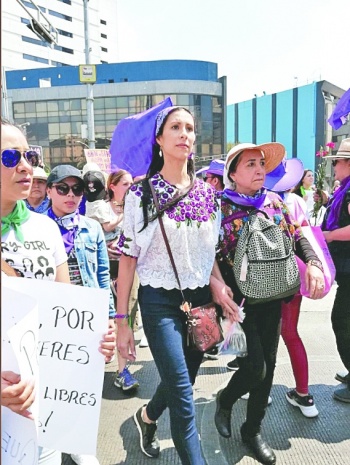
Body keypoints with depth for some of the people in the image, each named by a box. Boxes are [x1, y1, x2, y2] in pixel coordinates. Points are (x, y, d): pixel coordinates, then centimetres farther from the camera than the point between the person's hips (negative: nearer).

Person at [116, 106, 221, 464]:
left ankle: (147, 417, 50)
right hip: (160, 301, -4)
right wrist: (121, 321, -8)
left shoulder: (208, 194, 4)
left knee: (181, 381, 19)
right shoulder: (141, 194, -7)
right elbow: (127, 259, -7)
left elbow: (212, 253, 12)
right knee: (183, 394, -6)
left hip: (201, 299, 5)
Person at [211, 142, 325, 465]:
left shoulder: (275, 202, 6)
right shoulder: (220, 207, -9)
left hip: (273, 297, 6)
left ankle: (253, 429, 35)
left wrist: (313, 263, -7)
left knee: (268, 366, 13)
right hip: (239, 299, -5)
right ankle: (225, 400, 29)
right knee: (254, 367, -7)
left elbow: (298, 237, 10)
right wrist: (216, 285, -24)